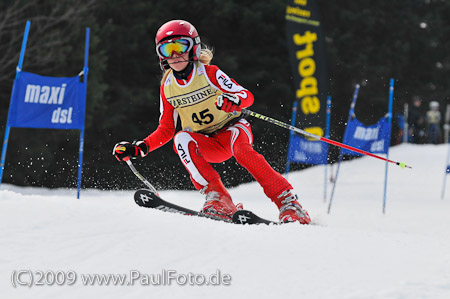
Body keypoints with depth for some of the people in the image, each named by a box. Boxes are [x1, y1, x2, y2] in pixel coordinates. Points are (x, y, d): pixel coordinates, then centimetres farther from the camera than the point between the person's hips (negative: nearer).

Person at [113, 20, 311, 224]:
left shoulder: (209, 73, -10)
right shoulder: (167, 88, 1)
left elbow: (248, 96, -11)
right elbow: (165, 130, 9)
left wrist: (234, 100, -35)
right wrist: (140, 148, -4)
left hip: (232, 129, -3)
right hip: (207, 146, 3)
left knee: (239, 147, -37)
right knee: (182, 139, -29)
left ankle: (287, 200, -33)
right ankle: (217, 198, -33)